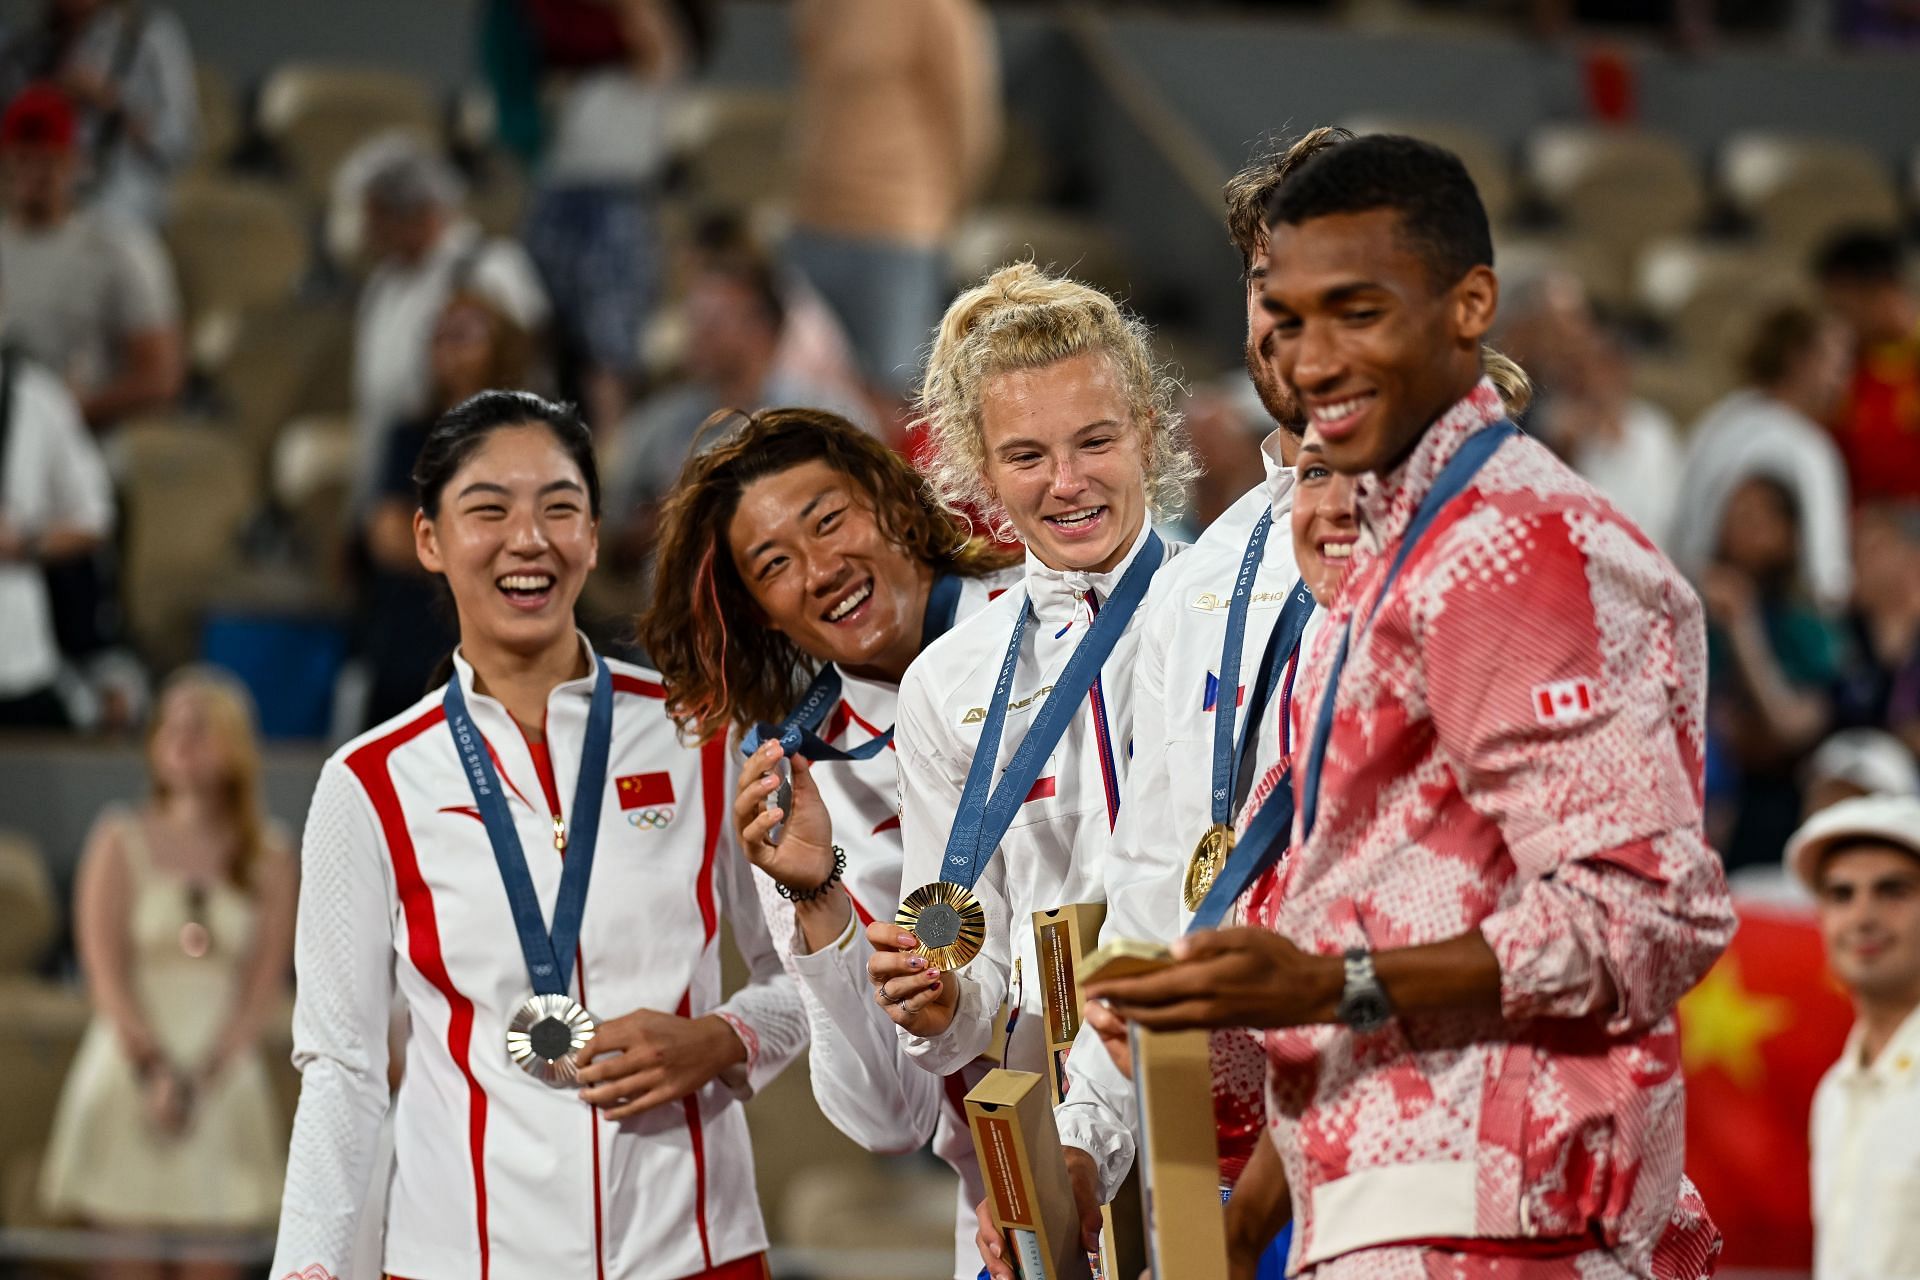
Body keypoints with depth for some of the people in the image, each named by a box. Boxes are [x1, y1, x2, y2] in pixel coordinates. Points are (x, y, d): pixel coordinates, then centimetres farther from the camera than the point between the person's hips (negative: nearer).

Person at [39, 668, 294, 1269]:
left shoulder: (269, 855, 7)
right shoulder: (122, 841, 4)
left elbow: (265, 984, 2)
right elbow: (106, 971, -3)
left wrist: (206, 1075, -11)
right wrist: (153, 1070, -14)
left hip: (225, 1079, 1)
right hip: (130, 1076, -1)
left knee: (214, 1270, -3)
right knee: (131, 1268, -5)